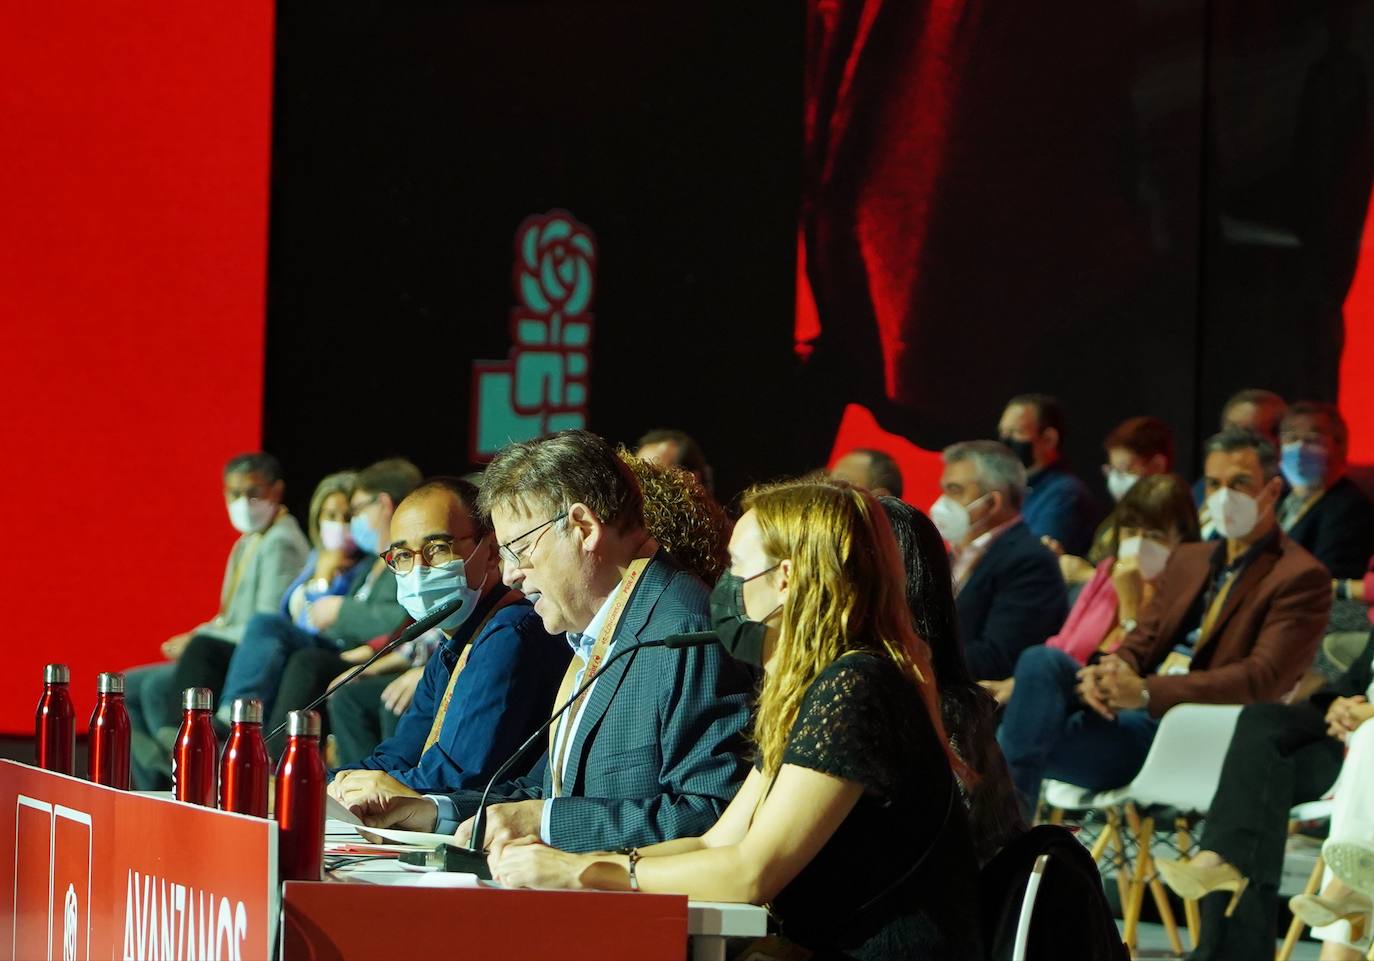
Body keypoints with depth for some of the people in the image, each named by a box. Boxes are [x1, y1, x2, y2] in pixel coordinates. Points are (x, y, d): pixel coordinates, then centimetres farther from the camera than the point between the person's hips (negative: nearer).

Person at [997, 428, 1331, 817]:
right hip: (1131, 710, 7)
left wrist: (1147, 691, -22)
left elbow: (1261, 679, -13)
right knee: (1042, 661, -23)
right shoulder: (1188, 559, 23)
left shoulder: (1301, 578, -2)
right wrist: (1107, 674, -9)